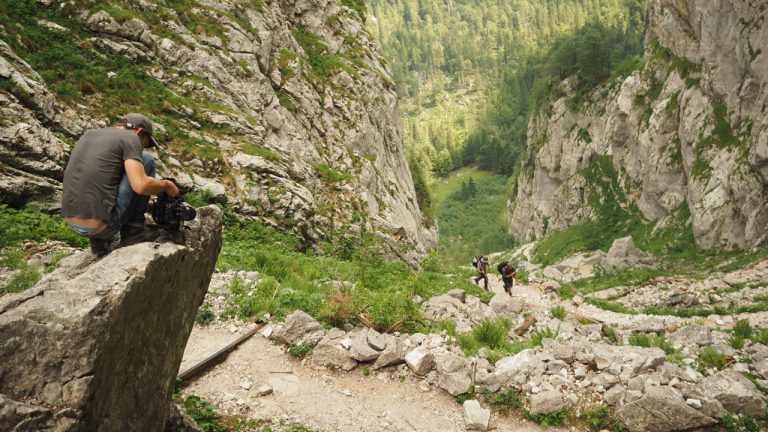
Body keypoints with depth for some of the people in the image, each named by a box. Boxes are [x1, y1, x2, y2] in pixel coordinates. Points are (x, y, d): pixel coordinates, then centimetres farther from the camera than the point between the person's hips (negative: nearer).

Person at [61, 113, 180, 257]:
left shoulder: (89, 134, 21)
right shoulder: (130, 138, -1)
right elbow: (141, 185, -16)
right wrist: (166, 185, 5)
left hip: (72, 222, 7)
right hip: (101, 223, -7)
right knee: (147, 160, 7)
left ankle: (99, 240, 18)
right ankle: (133, 230, 8)